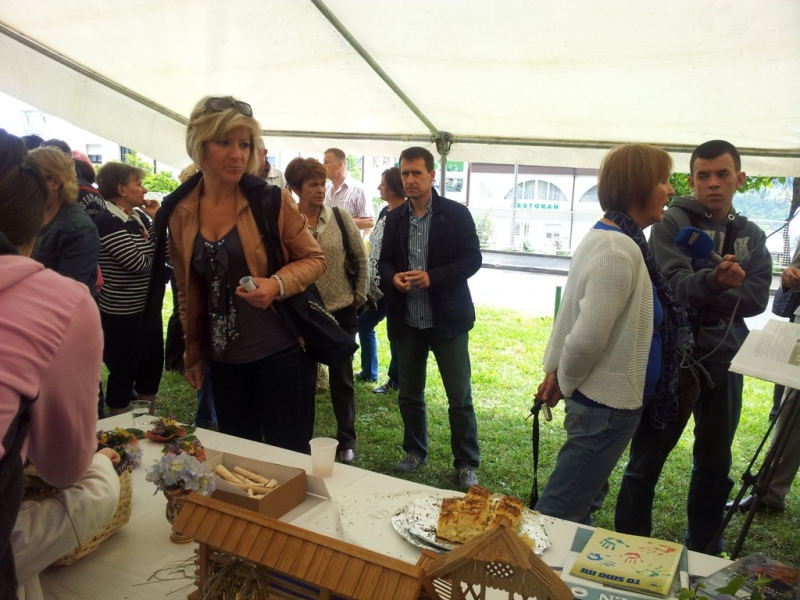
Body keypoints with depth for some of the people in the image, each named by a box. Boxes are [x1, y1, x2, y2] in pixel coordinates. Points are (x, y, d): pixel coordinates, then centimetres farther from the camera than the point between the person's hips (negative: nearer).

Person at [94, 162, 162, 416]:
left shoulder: (139, 217, 7)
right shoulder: (107, 222, -17)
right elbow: (138, 263, -23)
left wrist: (156, 219, -5)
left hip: (148, 307, 8)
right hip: (122, 312, -8)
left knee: (153, 364, 17)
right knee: (124, 371, 5)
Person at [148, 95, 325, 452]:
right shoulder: (179, 212, 2)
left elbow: (314, 258, -2)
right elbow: (187, 289, 11)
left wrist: (278, 284, -21)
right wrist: (193, 353, 15)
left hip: (281, 354, -4)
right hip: (224, 362, 4)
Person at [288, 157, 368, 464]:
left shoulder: (341, 217, -3)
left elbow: (361, 259, 4)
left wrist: (359, 296, 3)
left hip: (341, 310, 1)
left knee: (341, 378, 10)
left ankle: (346, 440, 26)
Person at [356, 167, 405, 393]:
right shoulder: (385, 211, 10)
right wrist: (371, 279, 14)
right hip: (378, 283, 9)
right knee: (364, 322, 16)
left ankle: (396, 380, 20)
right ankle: (369, 372, 32)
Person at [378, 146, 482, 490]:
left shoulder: (456, 214, -5)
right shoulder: (395, 218, 7)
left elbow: (472, 259, -9)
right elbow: (384, 261, 12)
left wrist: (432, 277, -21)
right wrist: (392, 278, -11)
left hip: (447, 319, -4)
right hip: (407, 320, 4)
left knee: (460, 397, 3)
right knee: (409, 394, 15)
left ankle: (467, 463, 19)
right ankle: (415, 452, 34)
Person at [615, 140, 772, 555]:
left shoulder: (752, 237, 10)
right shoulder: (673, 222, -5)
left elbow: (757, 298, -3)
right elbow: (674, 285, -20)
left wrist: (701, 301, -16)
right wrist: (714, 280, -40)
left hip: (724, 363, 5)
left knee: (715, 466, 16)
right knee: (646, 462, 2)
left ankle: (703, 552, 33)